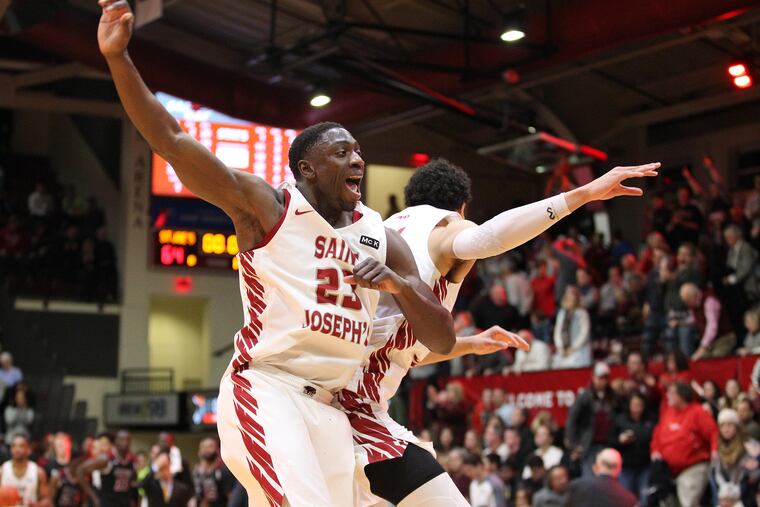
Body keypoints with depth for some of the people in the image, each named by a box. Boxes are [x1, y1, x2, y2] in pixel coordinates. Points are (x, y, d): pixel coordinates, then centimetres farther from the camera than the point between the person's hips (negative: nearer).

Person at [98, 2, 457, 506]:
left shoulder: (383, 240, 12)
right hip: (265, 389, -6)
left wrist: (399, 285, -11)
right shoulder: (267, 206, -1)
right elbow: (171, 141, -10)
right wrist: (118, 57, -20)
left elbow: (443, 341, 9)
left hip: (329, 407, 6)